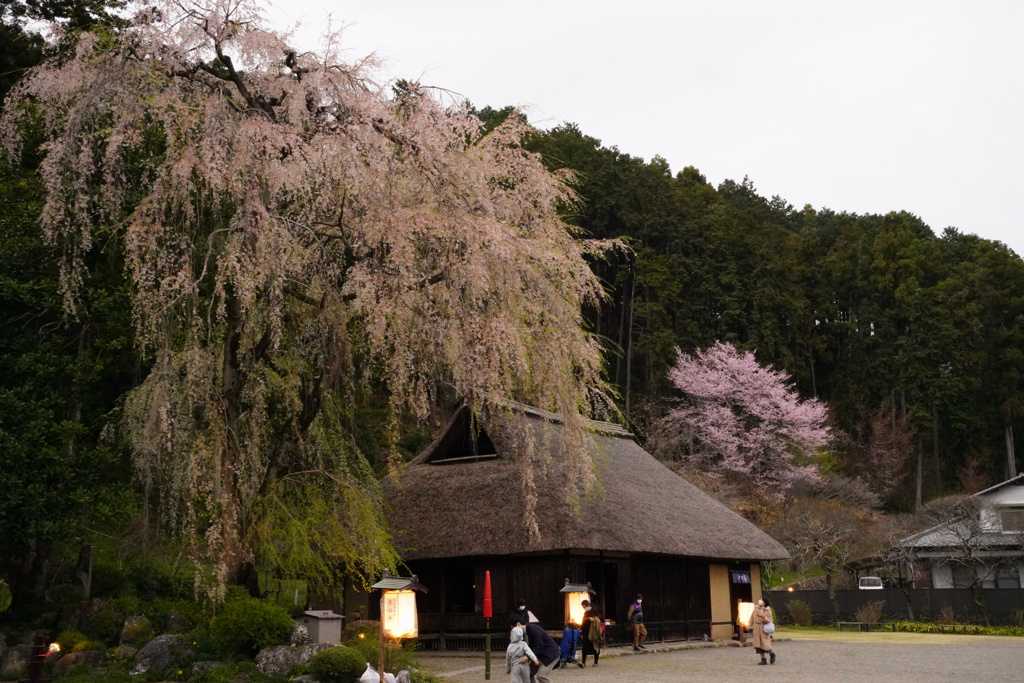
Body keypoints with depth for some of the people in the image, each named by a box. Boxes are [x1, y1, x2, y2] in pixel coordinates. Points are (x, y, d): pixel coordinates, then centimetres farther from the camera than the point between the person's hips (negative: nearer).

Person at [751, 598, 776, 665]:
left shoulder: (768, 611, -7)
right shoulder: (755, 609, 3)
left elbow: (769, 621, -10)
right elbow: (752, 618, 11)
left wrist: (764, 617, -26)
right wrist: (751, 627, 8)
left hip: (764, 630, -4)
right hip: (757, 630, 4)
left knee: (766, 644, -4)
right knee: (758, 645, 3)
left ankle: (772, 654, 26)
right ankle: (763, 659, 12)